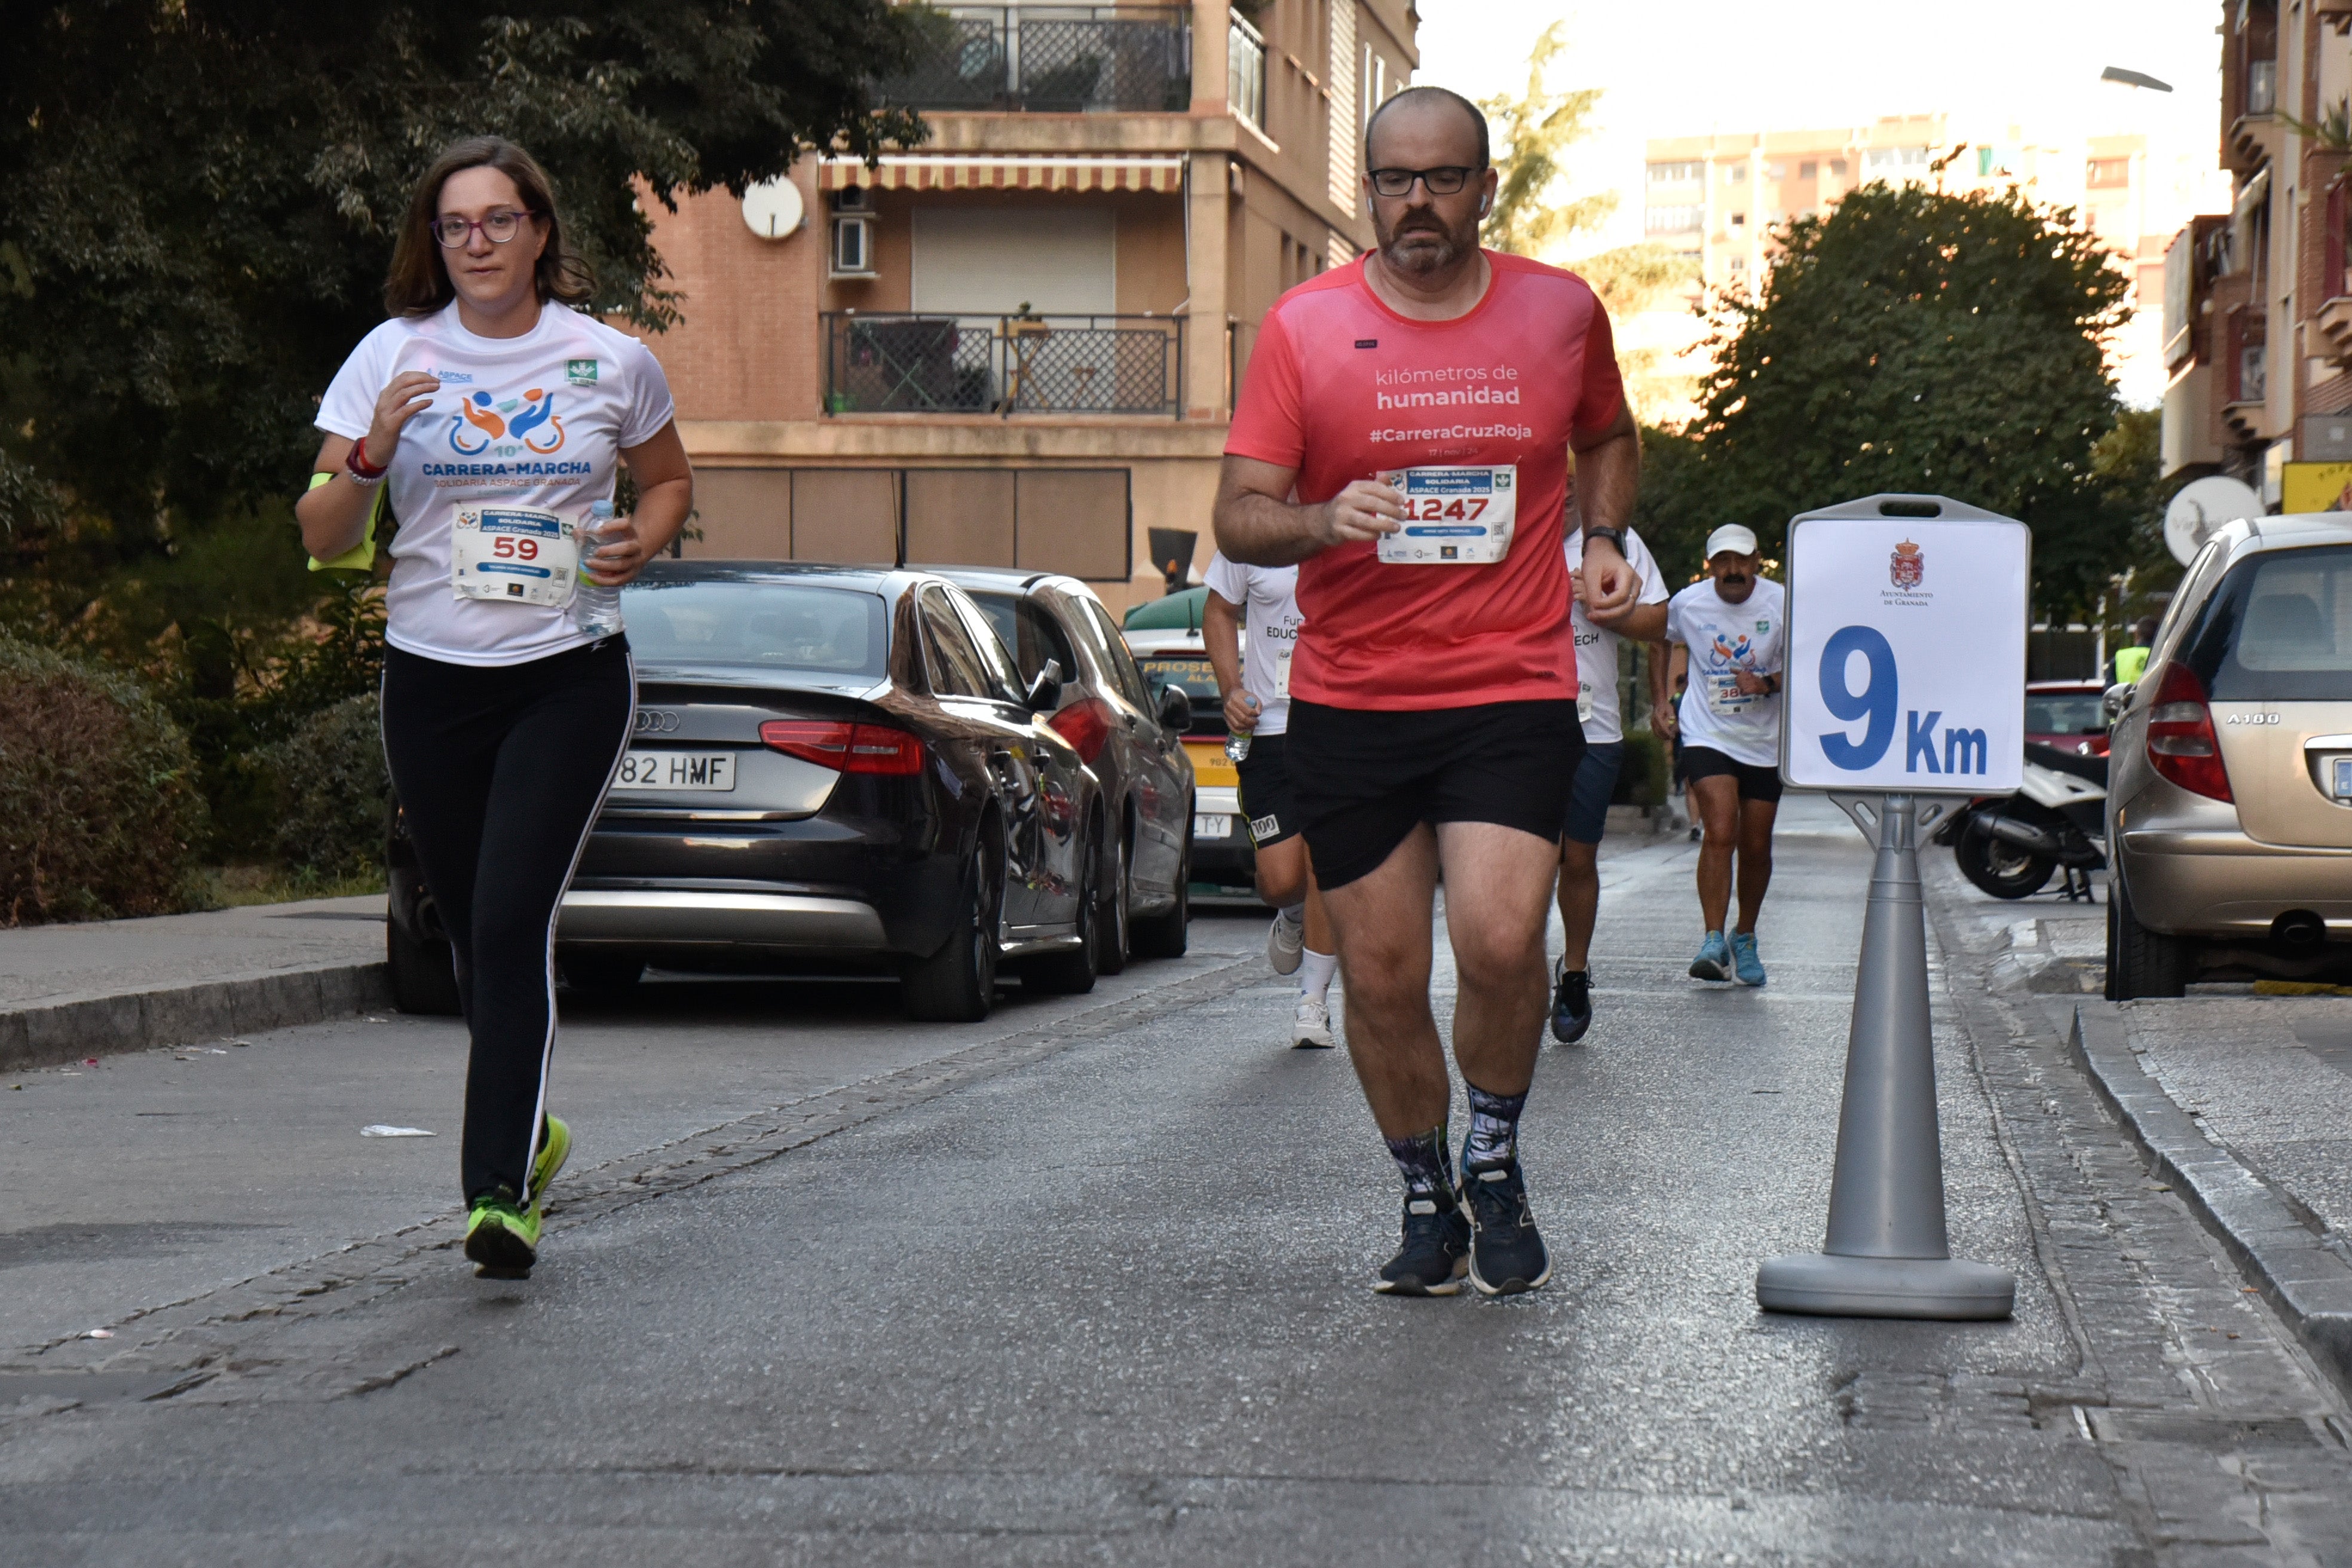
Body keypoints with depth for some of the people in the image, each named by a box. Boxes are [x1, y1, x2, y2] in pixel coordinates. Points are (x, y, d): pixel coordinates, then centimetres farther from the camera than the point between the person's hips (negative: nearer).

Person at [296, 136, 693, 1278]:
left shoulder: (610, 362, 2)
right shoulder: (392, 357, 3)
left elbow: (669, 480, 19)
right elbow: (322, 536, 2)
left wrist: (644, 539, -3)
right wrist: (373, 453, -17)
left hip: (571, 677, -2)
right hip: (433, 677, 2)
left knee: (514, 918, -16)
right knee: (473, 931, 10)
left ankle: (501, 1188, -17)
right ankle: (529, 1131, 35)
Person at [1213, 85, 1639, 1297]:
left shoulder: (1561, 311, 5)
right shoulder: (1304, 326, 0)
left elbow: (1607, 437, 26)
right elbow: (1238, 517, -3)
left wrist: (1604, 537, 7)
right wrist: (1324, 519, -24)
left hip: (1513, 691, -1)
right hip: (1348, 699, 1)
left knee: (1500, 941, -19)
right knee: (1381, 977, 4)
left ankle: (1496, 1161, 8)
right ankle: (1426, 1198, 26)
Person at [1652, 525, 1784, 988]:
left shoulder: (1782, 604, -8)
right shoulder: (1687, 604, -5)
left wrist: (1770, 683, -19)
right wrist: (1660, 702, 8)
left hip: (1765, 742, 1)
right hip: (1707, 736, -1)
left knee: (1756, 848, 8)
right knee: (1720, 834, -19)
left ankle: (1745, 939, 28)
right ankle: (1713, 942, -18)